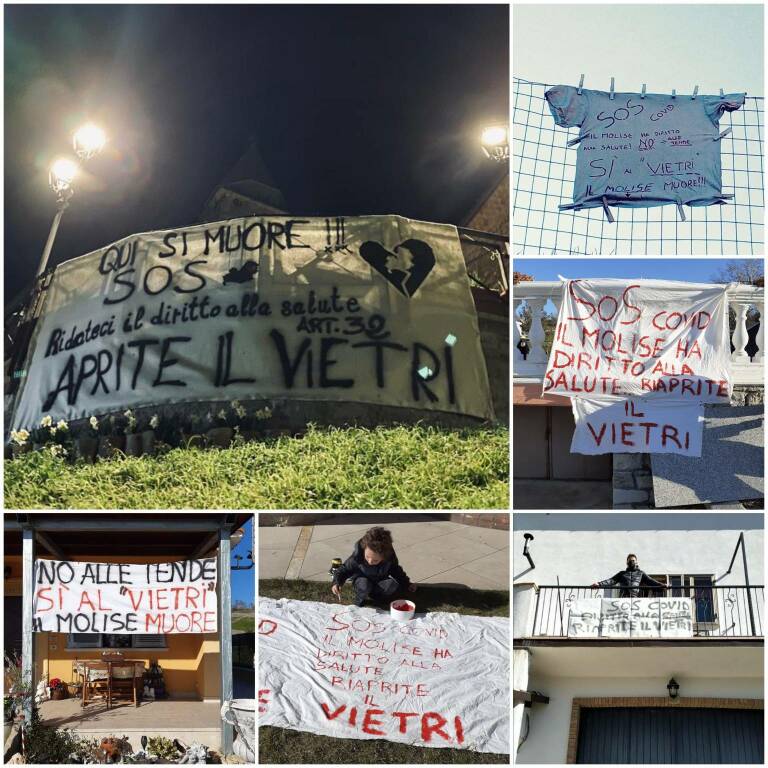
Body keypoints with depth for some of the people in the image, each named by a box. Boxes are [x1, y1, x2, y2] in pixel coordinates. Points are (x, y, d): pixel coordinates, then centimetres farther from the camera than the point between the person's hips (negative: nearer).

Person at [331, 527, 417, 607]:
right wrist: (337, 582, -35)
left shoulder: (390, 557, -24)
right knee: (364, 585, -37)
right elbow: (345, 569, -19)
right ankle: (359, 599, -7)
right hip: (361, 579, -3)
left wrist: (407, 584, 0)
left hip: (379, 580, 3)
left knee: (393, 585, -27)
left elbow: (396, 570, -3)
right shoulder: (357, 556, -31)